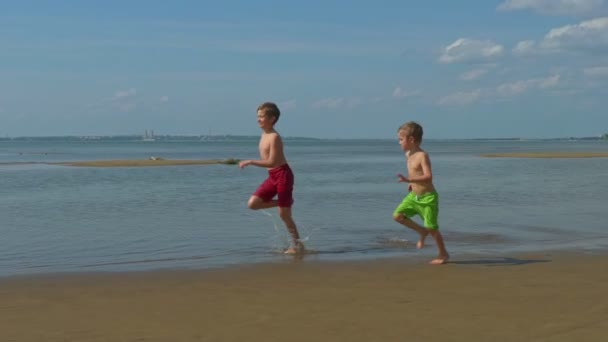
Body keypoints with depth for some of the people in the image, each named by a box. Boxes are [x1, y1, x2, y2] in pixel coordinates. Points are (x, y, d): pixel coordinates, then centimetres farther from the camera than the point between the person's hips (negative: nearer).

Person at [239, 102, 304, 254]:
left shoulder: (274, 137, -17)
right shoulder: (264, 135, 11)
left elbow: (272, 162, -23)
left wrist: (250, 162, -25)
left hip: (283, 174, -9)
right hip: (272, 176, 9)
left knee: (283, 214, -3)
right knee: (253, 204, -2)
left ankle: (297, 245, 12)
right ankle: (286, 202, 13)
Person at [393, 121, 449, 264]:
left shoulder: (422, 156, -20)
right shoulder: (408, 154, 6)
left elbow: (428, 176, -30)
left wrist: (409, 180, -37)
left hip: (427, 197, -8)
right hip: (413, 196, 8)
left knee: (432, 227, -2)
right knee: (397, 215, -4)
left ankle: (443, 254, 18)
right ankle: (422, 231, 14)